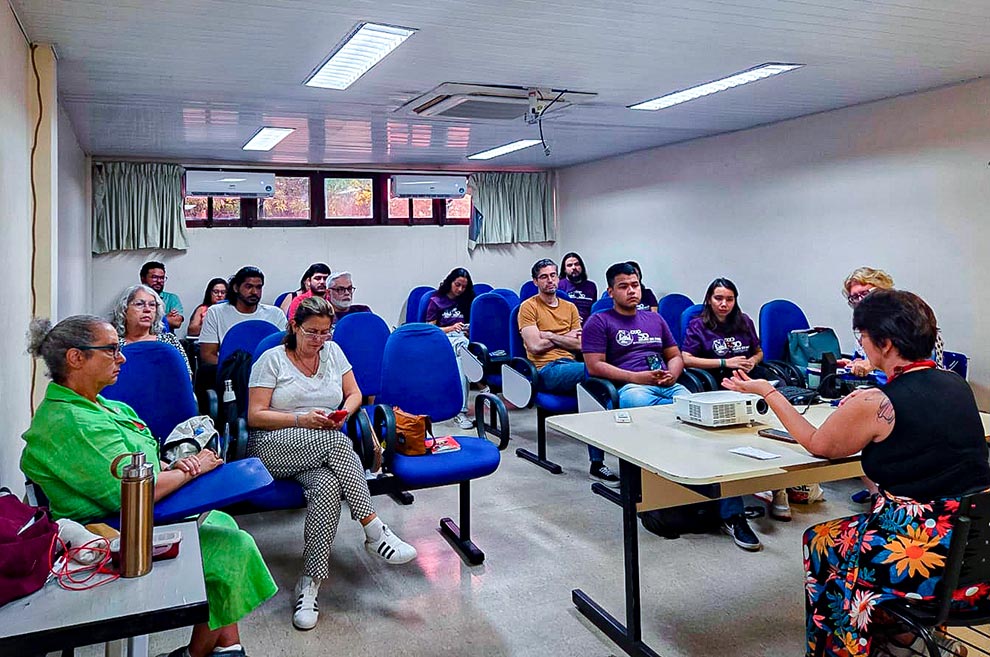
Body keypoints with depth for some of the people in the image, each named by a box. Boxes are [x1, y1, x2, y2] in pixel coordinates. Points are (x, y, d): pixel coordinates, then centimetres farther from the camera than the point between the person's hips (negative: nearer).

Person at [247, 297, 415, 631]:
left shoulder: (332, 351, 13)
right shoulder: (271, 360, 1)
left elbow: (354, 394, 17)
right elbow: (255, 417, -4)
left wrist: (343, 413, -6)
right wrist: (302, 420, -16)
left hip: (325, 449, 3)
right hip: (273, 447, -3)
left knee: (328, 485, -33)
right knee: (338, 442, -33)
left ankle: (309, 584, -28)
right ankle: (374, 529, -29)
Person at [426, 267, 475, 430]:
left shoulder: (466, 301, 24)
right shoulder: (436, 301, 13)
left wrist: (468, 330, 3)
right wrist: (451, 328, -6)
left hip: (462, 338, 3)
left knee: (461, 361, -37)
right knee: (461, 345, -41)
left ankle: (461, 412, -46)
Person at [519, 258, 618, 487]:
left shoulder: (570, 307, 22)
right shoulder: (528, 307, 7)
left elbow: (579, 344, 11)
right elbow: (535, 346, -5)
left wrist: (550, 336, 1)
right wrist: (566, 337, 6)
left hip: (571, 365, 5)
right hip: (546, 370, -5)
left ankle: (597, 463, -25)